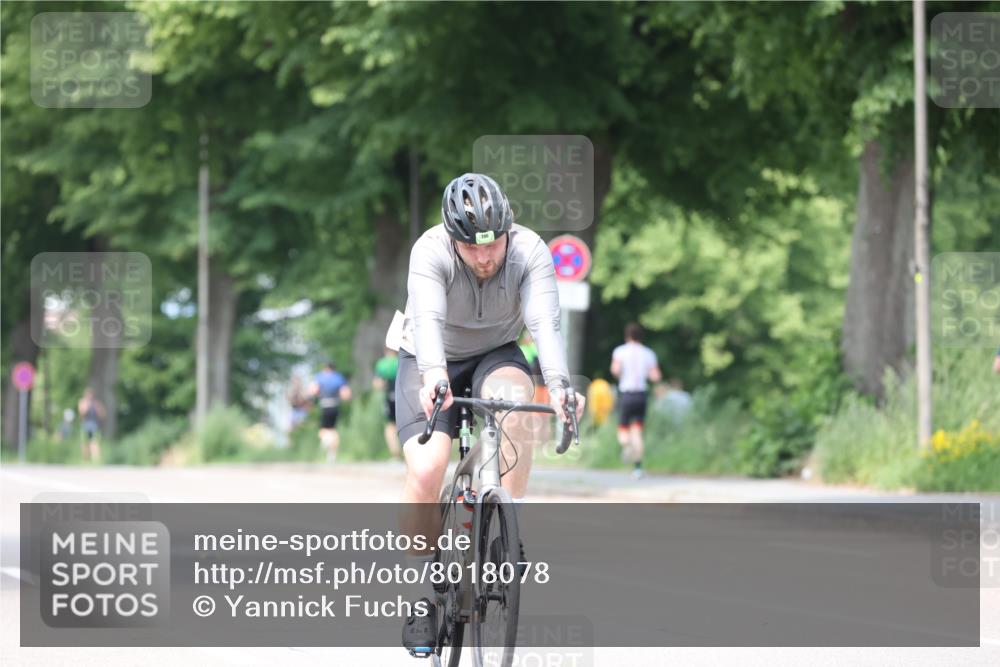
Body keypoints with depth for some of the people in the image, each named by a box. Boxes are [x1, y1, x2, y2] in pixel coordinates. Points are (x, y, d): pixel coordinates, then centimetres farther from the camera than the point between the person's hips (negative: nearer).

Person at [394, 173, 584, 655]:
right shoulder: (430, 251, -29)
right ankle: (425, 594, -3)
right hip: (431, 364, -1)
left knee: (515, 400, -35)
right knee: (426, 471, -22)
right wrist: (433, 374, -64)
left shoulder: (530, 251, -25)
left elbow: (544, 322, -38)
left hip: (495, 355, 1)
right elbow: (428, 318, -45)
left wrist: (558, 385, -56)